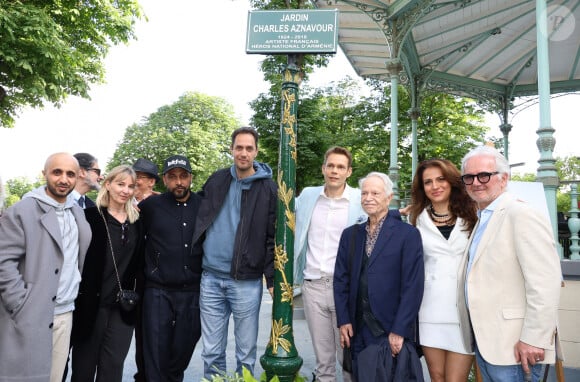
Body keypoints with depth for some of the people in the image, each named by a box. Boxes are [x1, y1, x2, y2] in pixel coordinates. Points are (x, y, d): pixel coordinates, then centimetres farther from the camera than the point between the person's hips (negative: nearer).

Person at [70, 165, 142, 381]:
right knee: (84, 364, 11)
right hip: (91, 302, -3)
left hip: (124, 305, 3)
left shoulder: (136, 221, 7)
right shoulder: (90, 216, -5)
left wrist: (134, 295, 6)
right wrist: (79, 294, -8)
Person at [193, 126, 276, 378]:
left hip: (247, 282, -3)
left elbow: (273, 237, -5)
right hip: (211, 278, 3)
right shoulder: (216, 180, 6)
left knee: (246, 352, 11)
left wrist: (273, 279, -7)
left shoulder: (268, 188, -4)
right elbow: (200, 221, 18)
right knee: (212, 352, 14)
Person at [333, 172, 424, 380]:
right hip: (357, 330, 4)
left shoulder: (408, 234, -7)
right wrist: (343, 321, 0)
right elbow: (341, 280, 7)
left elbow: (413, 286, -10)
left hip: (392, 332, -4)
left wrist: (399, 331, -13)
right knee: (360, 376, 14)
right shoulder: (350, 234, 7)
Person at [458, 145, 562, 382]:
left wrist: (533, 340, -21)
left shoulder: (522, 215, -15)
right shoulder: (482, 220, 14)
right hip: (483, 340, 8)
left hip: (513, 346, -8)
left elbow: (545, 284, -21)